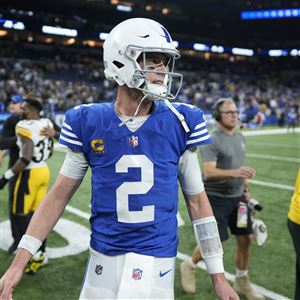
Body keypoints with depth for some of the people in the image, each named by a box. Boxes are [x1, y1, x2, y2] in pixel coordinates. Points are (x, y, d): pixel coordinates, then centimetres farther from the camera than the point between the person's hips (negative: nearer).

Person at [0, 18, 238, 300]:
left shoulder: (180, 122, -6)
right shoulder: (89, 123, -5)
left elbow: (196, 200, 2)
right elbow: (59, 195, 3)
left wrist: (218, 275, 3)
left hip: (157, 262, 0)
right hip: (104, 261, 1)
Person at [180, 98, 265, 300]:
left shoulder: (240, 138, 9)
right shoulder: (211, 140, -16)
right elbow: (209, 171, -26)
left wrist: (245, 188, 17)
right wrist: (234, 172, -39)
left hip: (238, 197, 7)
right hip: (217, 199, -7)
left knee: (246, 239, 8)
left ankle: (242, 282, 27)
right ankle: (189, 266, 26)